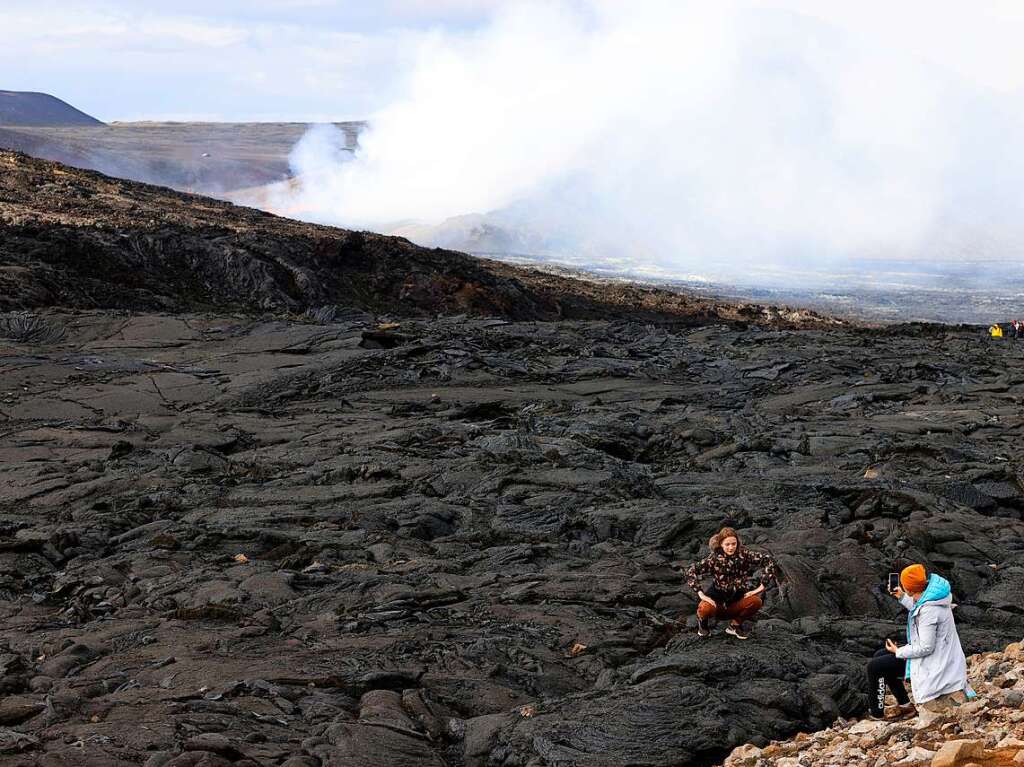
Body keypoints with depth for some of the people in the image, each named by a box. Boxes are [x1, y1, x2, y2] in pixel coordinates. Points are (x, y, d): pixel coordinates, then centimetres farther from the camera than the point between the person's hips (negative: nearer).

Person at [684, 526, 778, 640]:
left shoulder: (744, 554, -11)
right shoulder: (714, 558, -13)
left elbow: (768, 561, -14)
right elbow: (691, 572, -17)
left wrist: (761, 587, -19)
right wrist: (701, 594, -27)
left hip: (737, 600, 2)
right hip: (717, 599, -2)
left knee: (756, 601, -28)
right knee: (705, 608, -36)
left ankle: (735, 625, 2)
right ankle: (703, 620, 6)